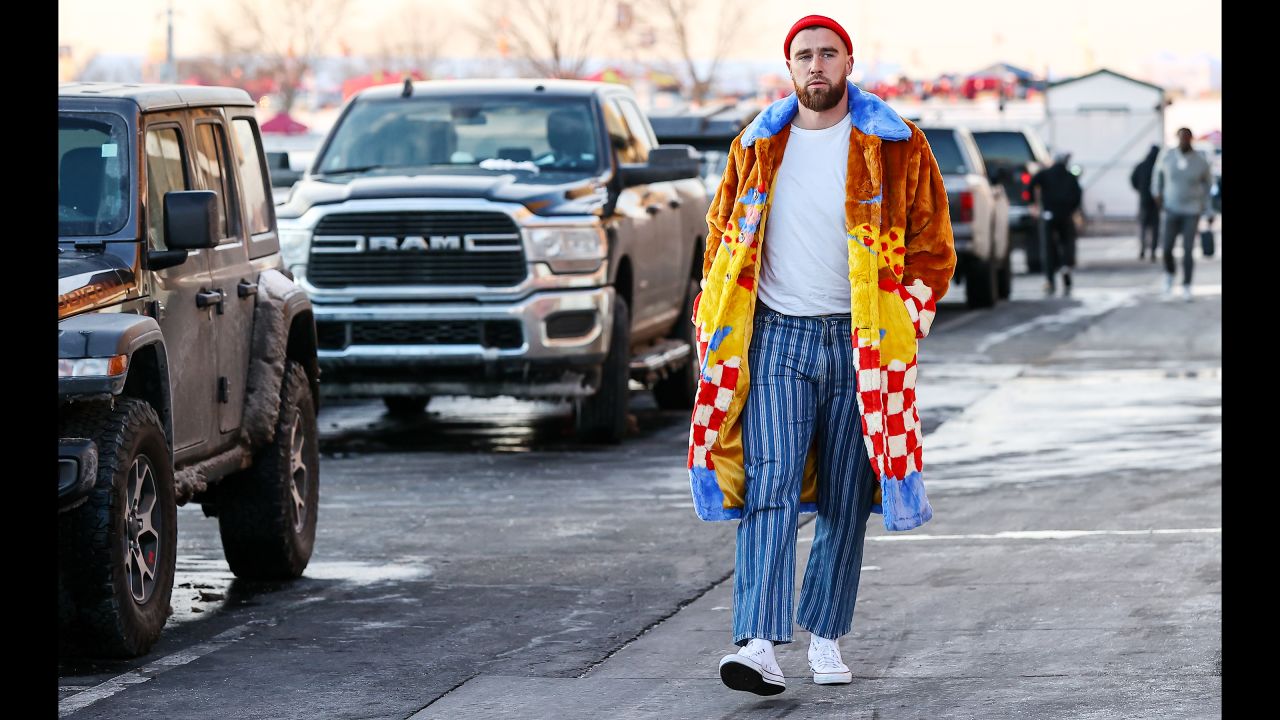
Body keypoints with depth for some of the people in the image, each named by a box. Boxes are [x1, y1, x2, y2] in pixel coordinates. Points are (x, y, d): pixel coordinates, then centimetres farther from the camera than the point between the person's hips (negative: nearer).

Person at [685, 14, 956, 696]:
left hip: (861, 346, 0)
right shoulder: (756, 147, 9)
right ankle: (759, 646, -21)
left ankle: (825, 636, 18)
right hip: (776, 338, 1)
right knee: (768, 489, -13)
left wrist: (904, 321, -5)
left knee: (846, 504, 5)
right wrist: (717, 329, 9)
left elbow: (933, 247, 5)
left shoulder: (894, 147, 2)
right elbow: (722, 237, 18)